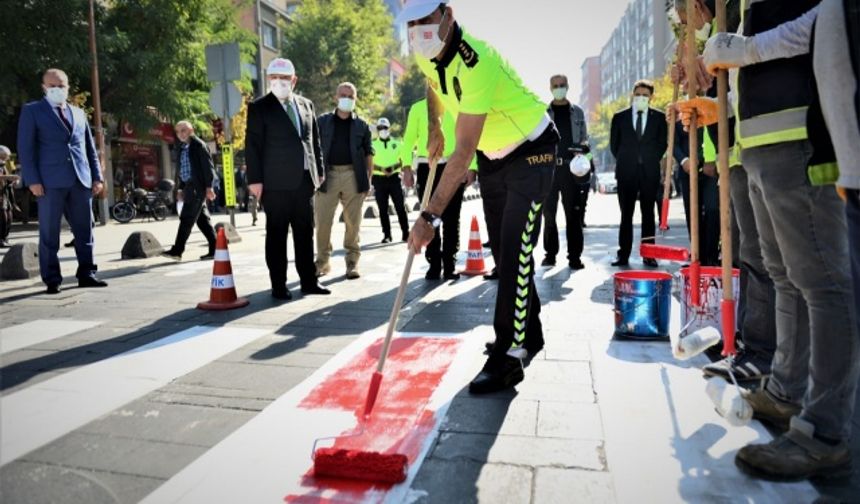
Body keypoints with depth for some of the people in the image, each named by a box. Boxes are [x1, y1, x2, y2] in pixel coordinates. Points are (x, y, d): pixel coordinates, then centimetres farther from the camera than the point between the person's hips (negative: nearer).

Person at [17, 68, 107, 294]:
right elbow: (25, 148, 0)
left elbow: (90, 148, 19)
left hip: (81, 180, 4)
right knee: (49, 233, 0)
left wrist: (97, 176, 9)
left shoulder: (78, 113, 20)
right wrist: (32, 180, -10)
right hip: (50, 181, -4)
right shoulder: (32, 111, 7)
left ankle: (86, 274, 11)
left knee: (84, 230, 4)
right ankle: (52, 279, 6)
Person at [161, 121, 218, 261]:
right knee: (202, 219, 8)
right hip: (189, 186, 8)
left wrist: (209, 186, -16)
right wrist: (182, 188, 16)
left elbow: (208, 165, -10)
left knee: (187, 219, -7)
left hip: (197, 186, -8)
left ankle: (177, 250, -4)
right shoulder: (182, 148, 17)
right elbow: (182, 169, 20)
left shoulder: (198, 145, -5)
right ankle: (214, 249, 12)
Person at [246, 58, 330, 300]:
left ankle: (309, 281, 18)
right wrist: (255, 179, -11)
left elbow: (315, 140, 17)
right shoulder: (259, 107, 1)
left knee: (305, 233, 9)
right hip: (276, 182, -4)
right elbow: (253, 145, -4)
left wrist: (319, 170, 11)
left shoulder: (306, 105, 14)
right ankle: (278, 285, 8)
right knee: (277, 235, 1)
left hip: (305, 179, 4)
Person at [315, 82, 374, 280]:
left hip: (353, 175, 0)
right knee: (322, 221, 0)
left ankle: (352, 262, 9)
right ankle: (322, 262, 12)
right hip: (328, 174, 0)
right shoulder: (323, 121, 9)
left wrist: (368, 178, 1)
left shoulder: (361, 125, 10)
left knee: (353, 222, 2)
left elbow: (368, 153, 10)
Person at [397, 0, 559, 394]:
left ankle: (508, 358, -7)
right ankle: (529, 334, 26)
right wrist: (434, 129, 10)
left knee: (515, 253, -14)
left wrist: (430, 216, -37)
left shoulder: (475, 64, -33)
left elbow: (463, 153, -36)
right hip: (491, 154, 8)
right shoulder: (425, 53, -8)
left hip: (531, 152, -8)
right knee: (501, 253, 10)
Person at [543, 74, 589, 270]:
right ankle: (550, 253, 10)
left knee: (574, 213, -1)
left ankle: (574, 255, 2)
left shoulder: (577, 112, 15)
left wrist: (583, 147, -7)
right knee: (549, 212, 2)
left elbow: (584, 138, 14)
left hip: (572, 167, 1)